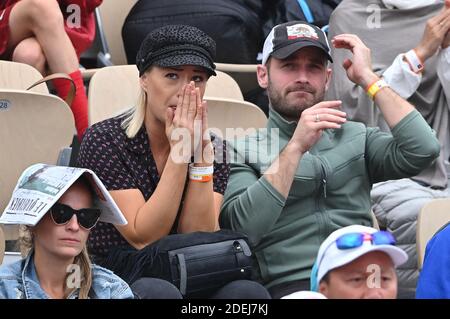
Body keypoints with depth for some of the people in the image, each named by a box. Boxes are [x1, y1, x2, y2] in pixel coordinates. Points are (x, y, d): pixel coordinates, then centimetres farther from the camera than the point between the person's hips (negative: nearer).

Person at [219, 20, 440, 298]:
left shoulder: (356, 138, 21)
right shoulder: (242, 150, 12)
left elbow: (424, 150, 2)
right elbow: (243, 229, -6)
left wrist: (368, 78, 8)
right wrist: (296, 147, -9)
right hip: (292, 285, -3)